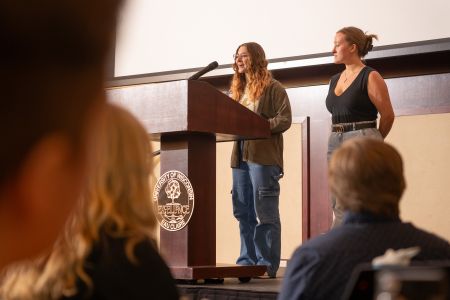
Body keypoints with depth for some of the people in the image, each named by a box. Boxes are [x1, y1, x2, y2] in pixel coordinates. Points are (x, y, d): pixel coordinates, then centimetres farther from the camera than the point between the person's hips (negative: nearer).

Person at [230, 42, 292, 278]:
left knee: (264, 213, -6)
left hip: (264, 155, -7)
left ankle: (267, 265, -3)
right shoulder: (237, 90, 20)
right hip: (240, 155, 7)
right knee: (243, 212, 8)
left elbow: (285, 119, -9)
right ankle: (247, 261, 15)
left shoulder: (273, 88, -1)